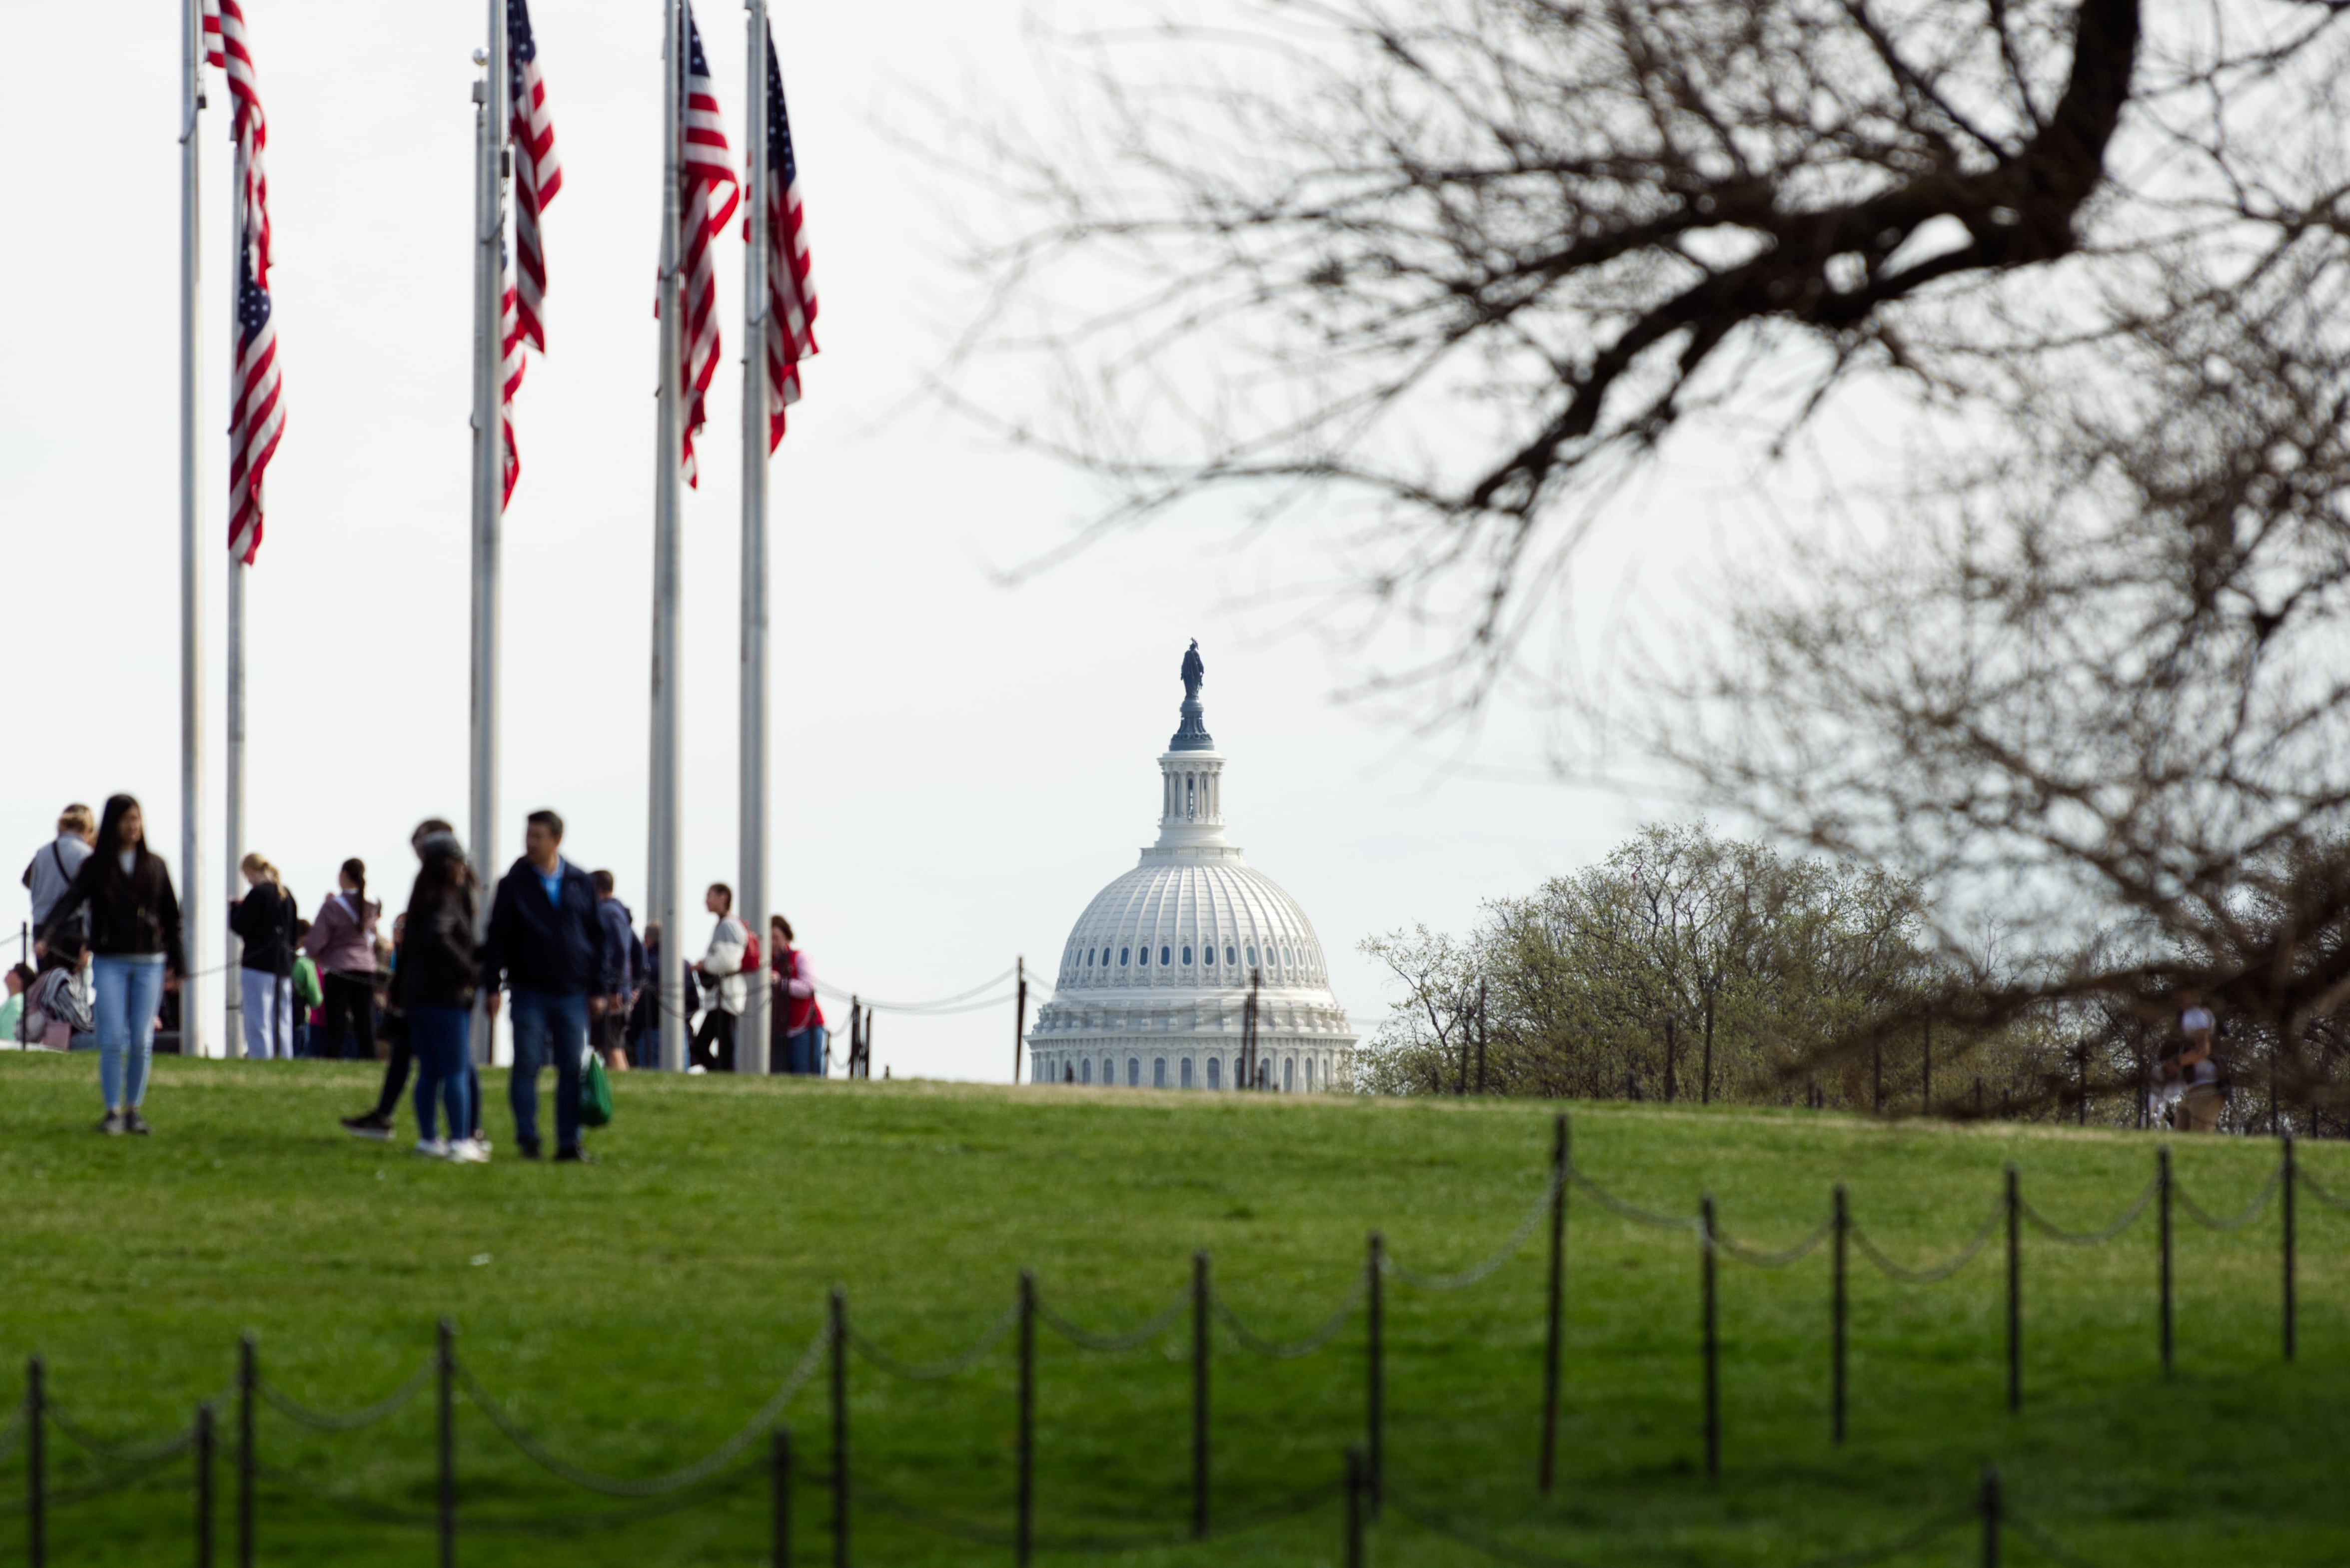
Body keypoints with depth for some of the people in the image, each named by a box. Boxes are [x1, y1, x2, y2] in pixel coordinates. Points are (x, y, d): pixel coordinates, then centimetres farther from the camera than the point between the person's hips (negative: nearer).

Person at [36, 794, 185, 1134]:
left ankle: (133, 1109, 12)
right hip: (111, 962, -2)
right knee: (113, 1039, -7)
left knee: (142, 1042, 1)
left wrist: (177, 965, 11)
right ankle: (112, 1111, 1)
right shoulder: (95, 867, 0)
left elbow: (171, 917, 12)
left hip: (150, 963, 2)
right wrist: (48, 935, -32)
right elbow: (70, 901, -14)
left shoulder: (155, 866, 8)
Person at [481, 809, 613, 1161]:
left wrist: (598, 989, 8)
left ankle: (569, 1142, 5)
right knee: (527, 1065, -2)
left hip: (572, 994, 2)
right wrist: (492, 987, -5)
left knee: (572, 1069, 1)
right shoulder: (514, 884, 1)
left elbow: (596, 937, 11)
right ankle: (528, 1140, 6)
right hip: (530, 992, -2)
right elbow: (497, 938, 2)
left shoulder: (581, 884, 7)